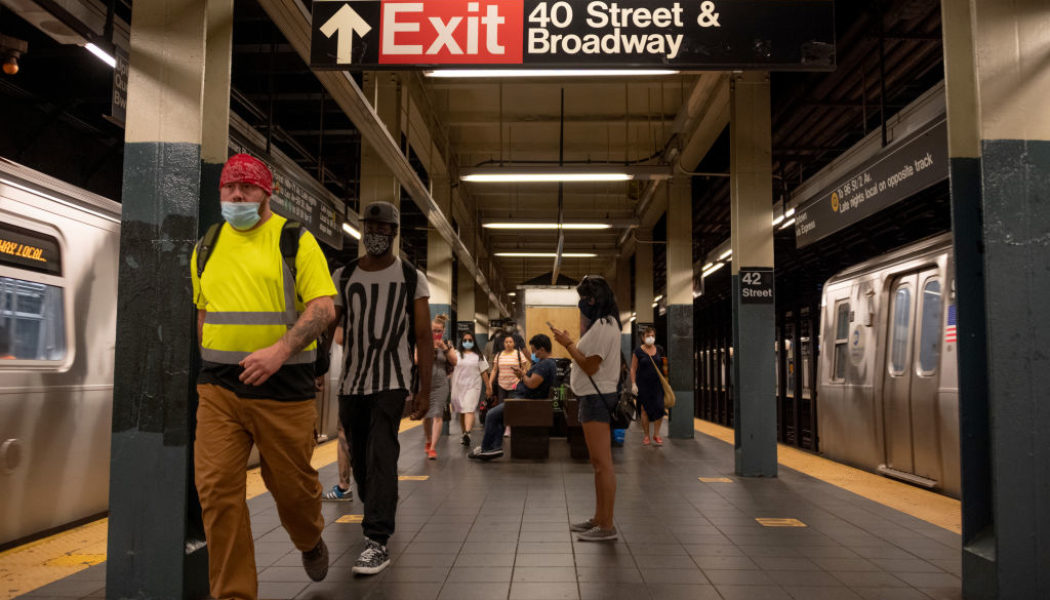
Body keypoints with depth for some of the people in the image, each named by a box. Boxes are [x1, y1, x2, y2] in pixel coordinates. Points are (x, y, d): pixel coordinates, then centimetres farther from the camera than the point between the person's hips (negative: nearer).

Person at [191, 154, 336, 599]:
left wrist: (281, 350, -25)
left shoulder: (296, 240, -2)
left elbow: (323, 308, -11)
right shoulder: (207, 246, 13)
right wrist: (210, 366, 17)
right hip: (218, 386, 4)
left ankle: (310, 542, 42)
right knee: (217, 490, -3)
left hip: (283, 384, -3)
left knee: (291, 483, 8)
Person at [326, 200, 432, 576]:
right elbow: (325, 326, 5)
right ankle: (383, 511, 38)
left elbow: (423, 337, 0)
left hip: (391, 382, -4)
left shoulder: (412, 278, 2)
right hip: (351, 382, 4)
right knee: (360, 461, 13)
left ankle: (377, 542, -12)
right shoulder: (343, 277, 8)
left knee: (381, 457, -14)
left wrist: (424, 389, -5)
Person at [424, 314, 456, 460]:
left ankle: (433, 448, -15)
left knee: (437, 415, -13)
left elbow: (454, 362, -1)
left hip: (440, 385, -1)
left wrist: (445, 348, -12)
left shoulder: (447, 344, 7)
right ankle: (428, 442, 34)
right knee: (425, 415, 12)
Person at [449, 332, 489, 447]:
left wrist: (488, 386, 8)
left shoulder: (478, 356, 10)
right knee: (461, 412, 8)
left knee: (469, 410, -18)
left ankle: (467, 433, -33)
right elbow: (451, 369, 5)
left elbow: (483, 372, 10)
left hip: (473, 386, -2)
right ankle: (464, 434, 19)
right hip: (458, 386, 2)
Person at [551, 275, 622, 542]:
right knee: (599, 463, 16)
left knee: (603, 464, -6)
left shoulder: (602, 327, -17)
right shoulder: (602, 323, 16)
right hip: (595, 397, 11)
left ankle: (607, 527, -1)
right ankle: (599, 519, 25)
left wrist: (567, 343, -10)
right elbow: (586, 355, 16)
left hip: (596, 397, -11)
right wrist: (577, 331, 14)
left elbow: (589, 366, -19)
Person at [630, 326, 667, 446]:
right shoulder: (638, 351, -2)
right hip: (643, 385, -2)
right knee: (645, 409, 1)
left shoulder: (659, 350, 9)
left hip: (657, 384, 2)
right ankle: (646, 435, 13)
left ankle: (656, 434, 7)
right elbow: (633, 369, -1)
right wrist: (633, 384, -8)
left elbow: (663, 366, 17)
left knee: (659, 408, -7)